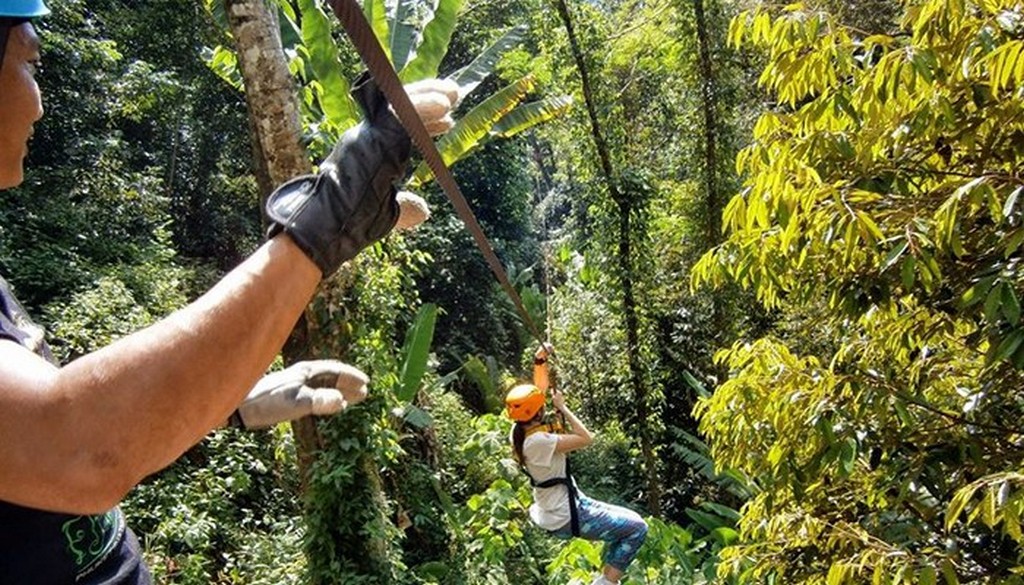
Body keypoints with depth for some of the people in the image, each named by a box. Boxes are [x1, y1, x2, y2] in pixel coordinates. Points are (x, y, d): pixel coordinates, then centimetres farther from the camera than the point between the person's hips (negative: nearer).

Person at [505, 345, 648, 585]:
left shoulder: (519, 431, -3)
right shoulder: (538, 441, -29)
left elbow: (538, 391, 11)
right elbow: (586, 438, -23)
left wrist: (540, 361, 3)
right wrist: (562, 407, -16)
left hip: (554, 508, 10)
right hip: (565, 517, -9)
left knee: (626, 519, 20)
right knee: (636, 527, -5)